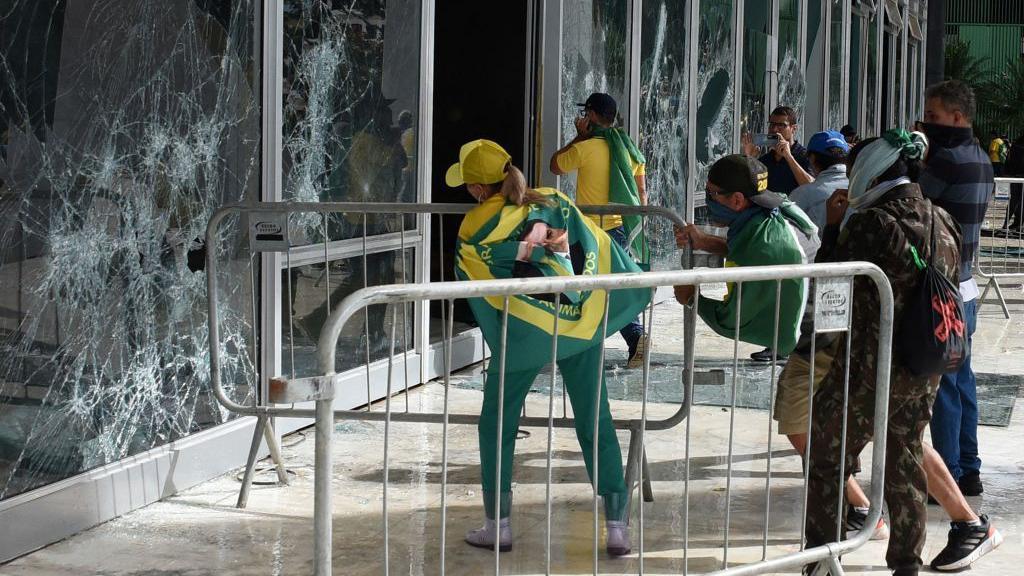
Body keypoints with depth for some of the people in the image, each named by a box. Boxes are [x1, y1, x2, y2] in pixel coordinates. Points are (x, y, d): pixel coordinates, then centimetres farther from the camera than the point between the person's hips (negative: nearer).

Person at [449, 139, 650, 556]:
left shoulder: (474, 230, -6)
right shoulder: (554, 202, 1)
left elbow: (479, 289, 0)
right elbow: (600, 248, 4)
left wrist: (500, 338, 7)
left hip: (524, 334, -3)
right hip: (582, 326, 3)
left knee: (497, 426, 15)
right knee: (596, 424, 8)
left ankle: (498, 526, 17)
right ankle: (617, 527, 7)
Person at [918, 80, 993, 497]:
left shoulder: (947, 159, -17)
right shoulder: (980, 158, 12)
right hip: (964, 284, 9)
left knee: (942, 384, -5)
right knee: (961, 377, 15)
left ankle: (948, 476, -1)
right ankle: (969, 470, 21)